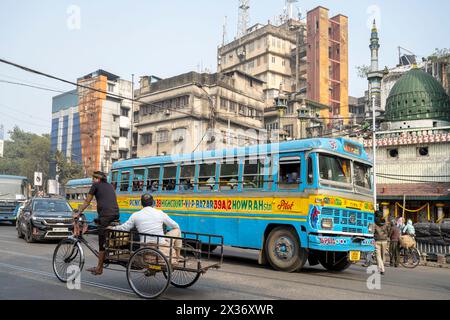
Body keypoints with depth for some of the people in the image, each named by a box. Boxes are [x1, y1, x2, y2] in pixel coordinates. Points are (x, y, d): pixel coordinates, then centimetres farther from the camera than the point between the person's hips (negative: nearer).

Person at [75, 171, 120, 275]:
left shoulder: (96, 185, 10)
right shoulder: (110, 186, 26)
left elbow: (87, 202, 12)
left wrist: (78, 214, 21)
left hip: (105, 215, -6)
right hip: (116, 215, 6)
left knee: (102, 243, -1)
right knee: (110, 241, 11)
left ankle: (99, 268, 5)